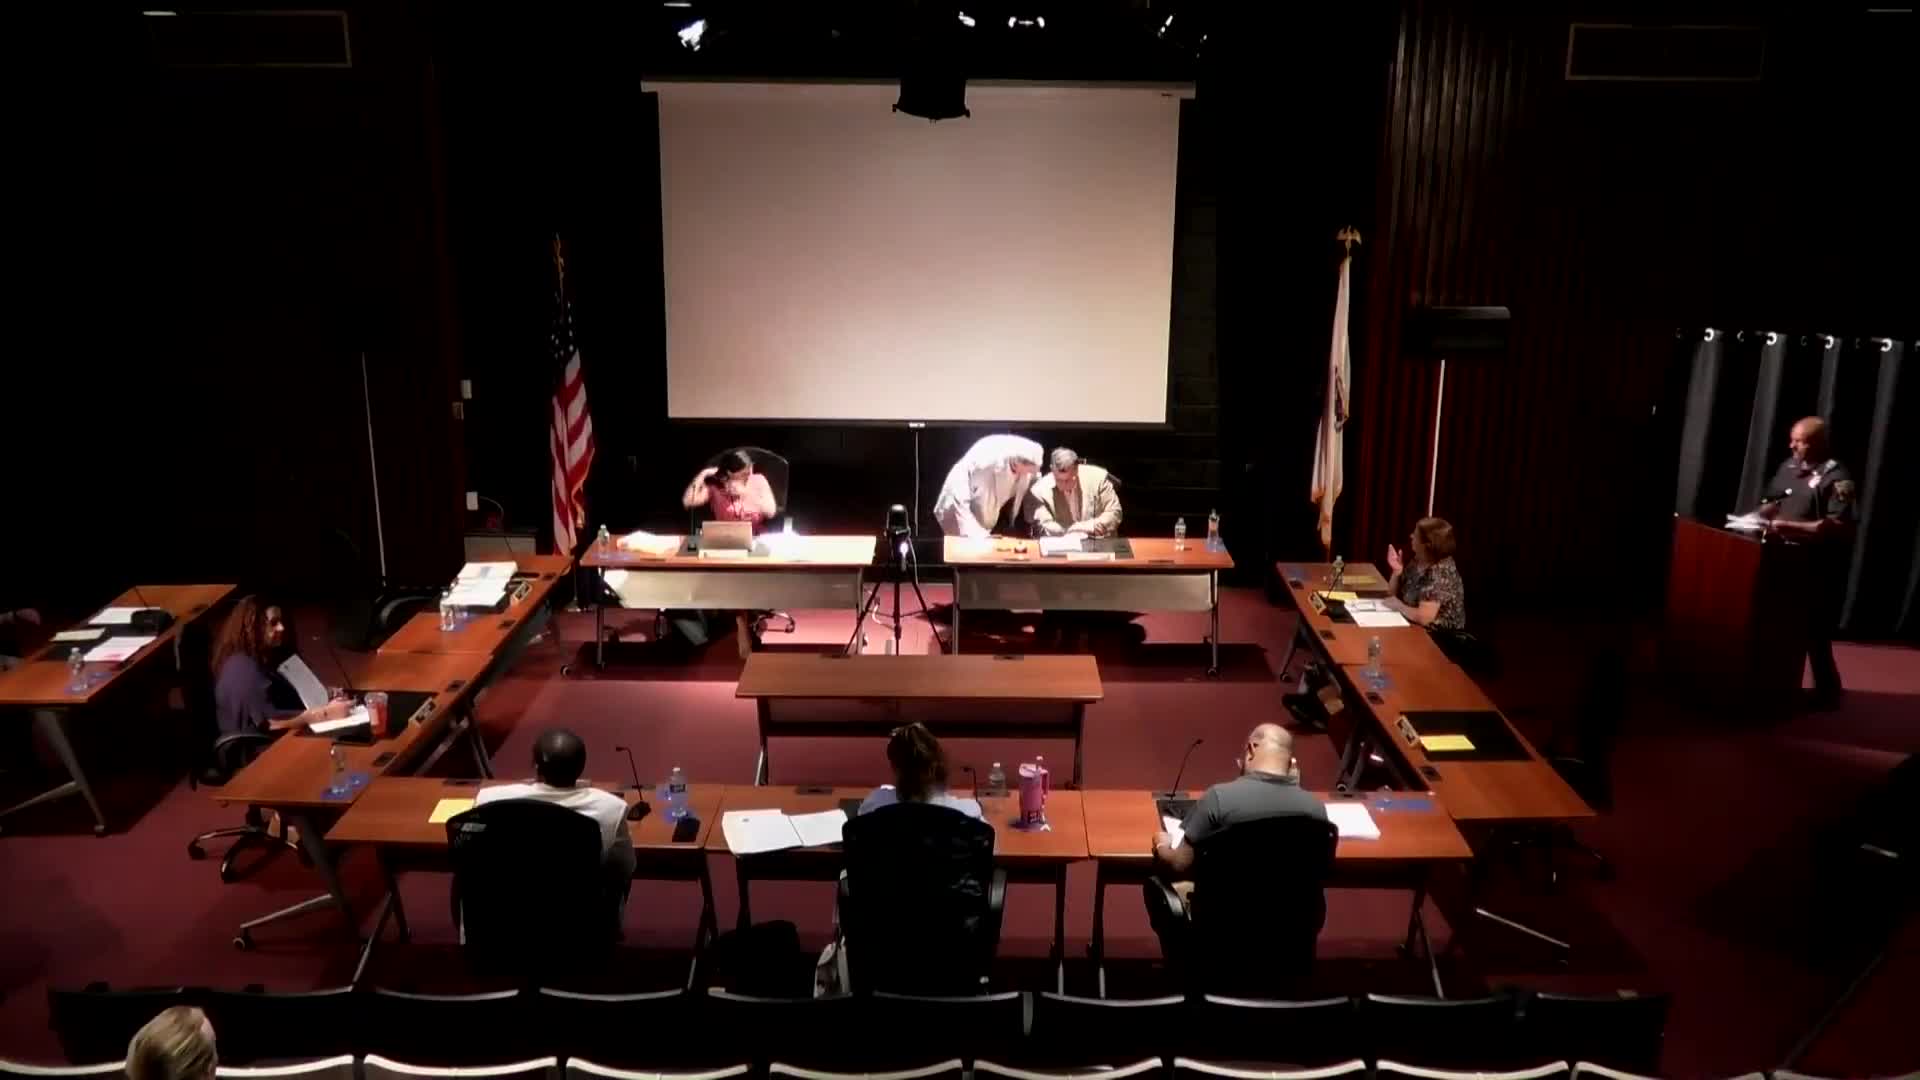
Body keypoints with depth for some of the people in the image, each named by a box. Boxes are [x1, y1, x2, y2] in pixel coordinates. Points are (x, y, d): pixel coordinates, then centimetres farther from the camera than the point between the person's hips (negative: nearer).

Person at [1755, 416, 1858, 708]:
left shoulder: (1836, 478, -14)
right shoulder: (1788, 467, 9)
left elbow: (1840, 527, -21)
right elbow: (1773, 502, 21)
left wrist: (1791, 526, -25)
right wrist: (1760, 515, -2)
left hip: (1819, 567, -7)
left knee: (1815, 631, -1)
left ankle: (1827, 691, 12)